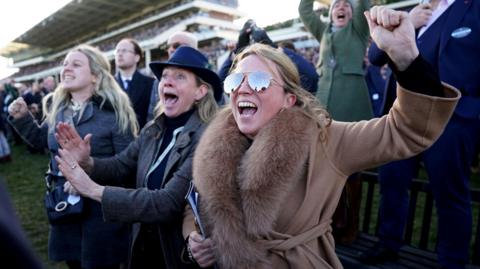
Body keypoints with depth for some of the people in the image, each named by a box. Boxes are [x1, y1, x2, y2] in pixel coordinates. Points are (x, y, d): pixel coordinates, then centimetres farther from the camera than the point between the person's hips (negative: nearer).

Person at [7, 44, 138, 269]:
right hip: (64, 203, 6)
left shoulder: (113, 111, -15)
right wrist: (22, 118, 6)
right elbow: (41, 140, 21)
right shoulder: (57, 108, 5)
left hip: (101, 208, -6)